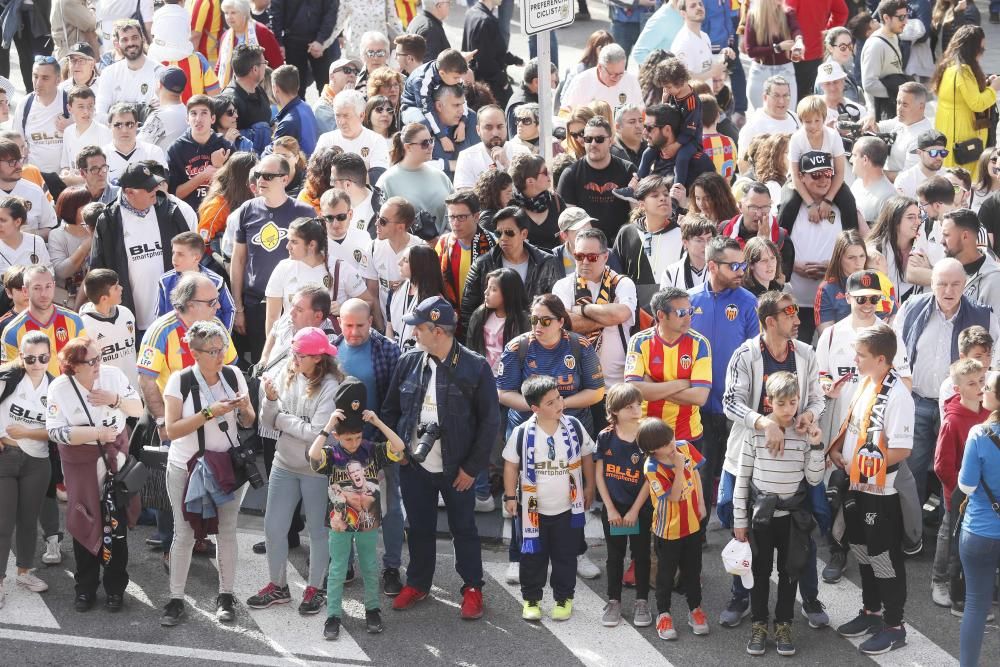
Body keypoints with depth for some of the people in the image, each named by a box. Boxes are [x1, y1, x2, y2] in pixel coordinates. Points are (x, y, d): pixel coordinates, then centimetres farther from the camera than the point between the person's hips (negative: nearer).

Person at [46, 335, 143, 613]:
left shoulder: (113, 375, -6)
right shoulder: (59, 389, -12)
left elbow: (138, 408, 1)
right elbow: (55, 430, -17)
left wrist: (115, 399, -19)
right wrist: (96, 433, -22)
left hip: (115, 456, 1)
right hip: (80, 462, -1)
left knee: (116, 522, 2)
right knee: (85, 523, 6)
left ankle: (116, 588, 13)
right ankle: (85, 587, 20)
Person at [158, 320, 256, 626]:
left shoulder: (233, 375, -2)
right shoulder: (180, 381, -12)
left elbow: (248, 422, 7)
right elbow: (172, 429, -18)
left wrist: (244, 409, -16)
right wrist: (210, 412, -25)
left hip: (226, 465, 3)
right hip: (185, 467, -3)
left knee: (227, 531, 6)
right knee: (184, 534, 1)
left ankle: (226, 596, 16)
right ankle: (176, 599, 9)